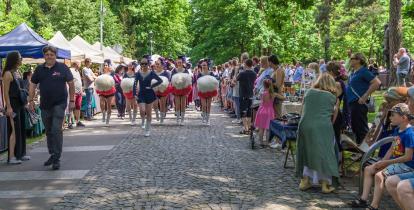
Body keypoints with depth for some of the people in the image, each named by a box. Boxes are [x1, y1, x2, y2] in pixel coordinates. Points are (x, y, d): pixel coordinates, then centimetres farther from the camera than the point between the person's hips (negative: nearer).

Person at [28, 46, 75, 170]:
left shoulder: (62, 67, -2)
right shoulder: (39, 69, 8)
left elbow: (71, 83, 0)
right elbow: (33, 85, 12)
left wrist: (72, 100, -3)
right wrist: (31, 100, 5)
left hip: (59, 104, -4)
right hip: (45, 105, 5)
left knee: (56, 130, -12)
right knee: (48, 131, 13)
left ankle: (57, 158, -8)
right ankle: (52, 155, 28)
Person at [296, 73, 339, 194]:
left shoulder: (309, 92, 8)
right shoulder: (332, 97, 2)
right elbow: (333, 113, 9)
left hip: (305, 126, 3)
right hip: (323, 128, -3)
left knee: (307, 152, 16)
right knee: (324, 153, 5)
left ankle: (304, 181, 20)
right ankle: (325, 185, 6)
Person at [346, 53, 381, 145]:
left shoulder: (363, 71, -12)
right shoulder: (353, 73, 13)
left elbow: (377, 83, -21)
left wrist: (365, 96, -21)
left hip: (358, 103, -10)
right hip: (352, 103, 10)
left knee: (361, 128, -4)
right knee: (354, 127, 18)